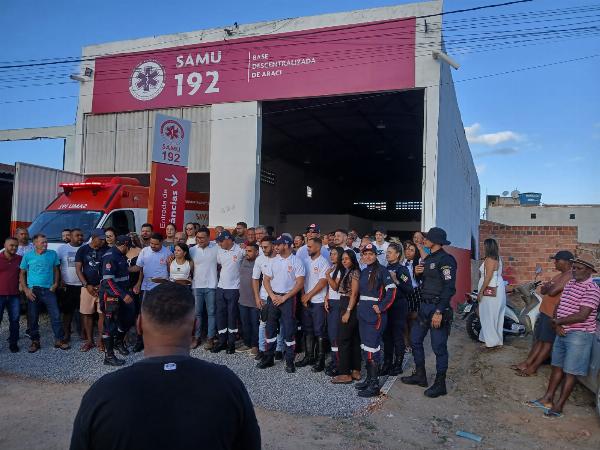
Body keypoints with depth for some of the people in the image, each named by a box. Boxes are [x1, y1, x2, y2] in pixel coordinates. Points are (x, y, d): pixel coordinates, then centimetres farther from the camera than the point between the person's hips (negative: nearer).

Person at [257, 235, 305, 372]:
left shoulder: (296, 261, -7)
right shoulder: (274, 260, 6)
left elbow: (300, 283, -11)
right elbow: (266, 279, 8)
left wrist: (284, 298, -13)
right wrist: (272, 296, -6)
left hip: (288, 298, -4)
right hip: (273, 297, 5)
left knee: (289, 330, -1)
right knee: (270, 328, 9)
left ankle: (290, 361, 10)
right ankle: (268, 358, 21)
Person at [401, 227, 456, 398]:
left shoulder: (446, 259, -14)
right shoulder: (427, 259, 14)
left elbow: (449, 287, -20)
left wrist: (439, 312, -23)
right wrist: (417, 273, 1)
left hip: (438, 308, -9)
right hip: (424, 306, 9)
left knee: (439, 346, 0)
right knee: (415, 339, 14)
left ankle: (440, 384, 13)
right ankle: (420, 376, 29)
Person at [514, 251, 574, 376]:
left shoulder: (569, 276, -18)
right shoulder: (560, 275, 16)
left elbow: (552, 292, -26)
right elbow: (543, 290, 14)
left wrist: (548, 287, -4)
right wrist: (549, 287, -8)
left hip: (553, 314, -10)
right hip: (545, 311, 10)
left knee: (547, 342, 1)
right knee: (539, 339, 13)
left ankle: (533, 368, 7)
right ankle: (527, 363, 18)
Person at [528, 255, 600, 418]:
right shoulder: (570, 284, 10)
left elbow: (582, 316, -23)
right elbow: (559, 305, 12)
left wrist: (558, 321, -13)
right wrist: (556, 324, -4)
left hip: (579, 335, -8)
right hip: (562, 332, 8)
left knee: (570, 372, 1)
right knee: (557, 367, 16)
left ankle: (558, 407, 9)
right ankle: (547, 399, 26)